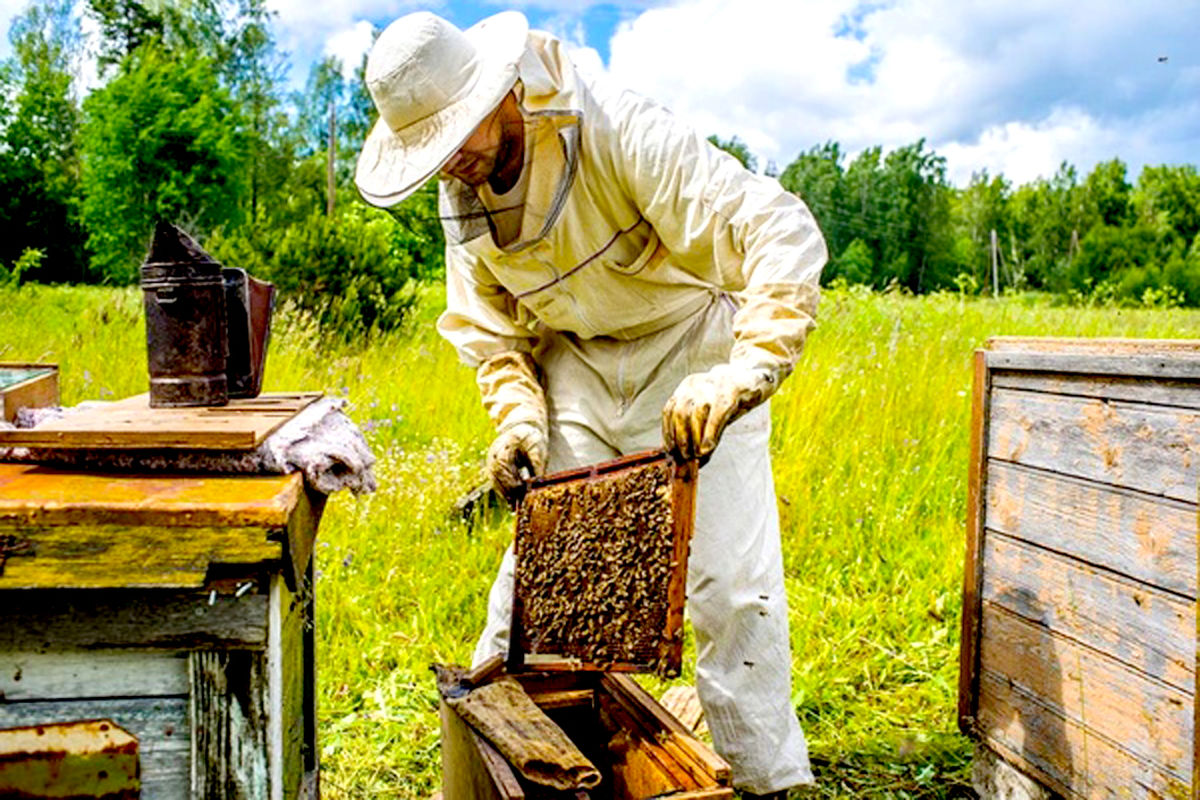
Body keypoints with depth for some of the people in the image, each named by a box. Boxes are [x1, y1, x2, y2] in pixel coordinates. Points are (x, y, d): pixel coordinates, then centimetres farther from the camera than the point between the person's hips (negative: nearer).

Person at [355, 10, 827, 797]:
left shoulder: (623, 134, -27)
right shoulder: (461, 197, -6)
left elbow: (783, 232, -34)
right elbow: (486, 324, 6)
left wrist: (742, 375, -46)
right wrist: (519, 415, -11)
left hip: (691, 362, -4)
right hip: (577, 369, 5)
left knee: (733, 583, -5)